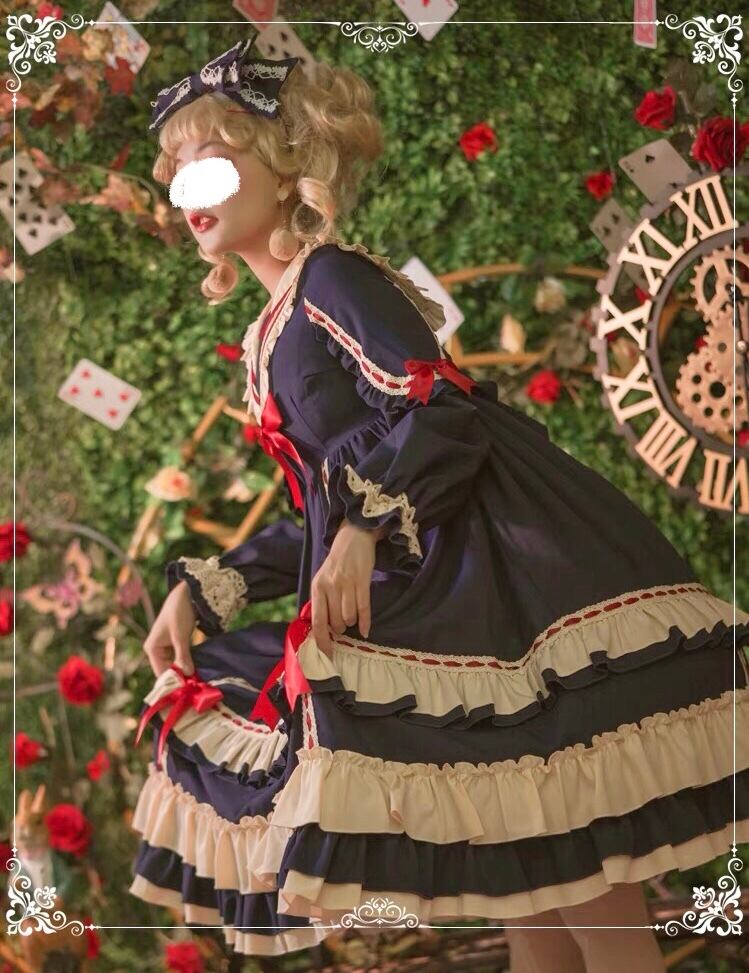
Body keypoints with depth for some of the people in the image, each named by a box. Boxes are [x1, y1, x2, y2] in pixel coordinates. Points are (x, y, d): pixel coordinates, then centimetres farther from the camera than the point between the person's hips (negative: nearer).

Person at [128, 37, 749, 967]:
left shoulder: (332, 279, -6)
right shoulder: (268, 341, 20)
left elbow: (442, 414, -20)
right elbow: (321, 522, 22)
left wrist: (364, 531, -29)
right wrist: (199, 590, 18)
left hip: (501, 576, -9)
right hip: (417, 597, 10)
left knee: (567, 853, -10)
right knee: (509, 869, 12)